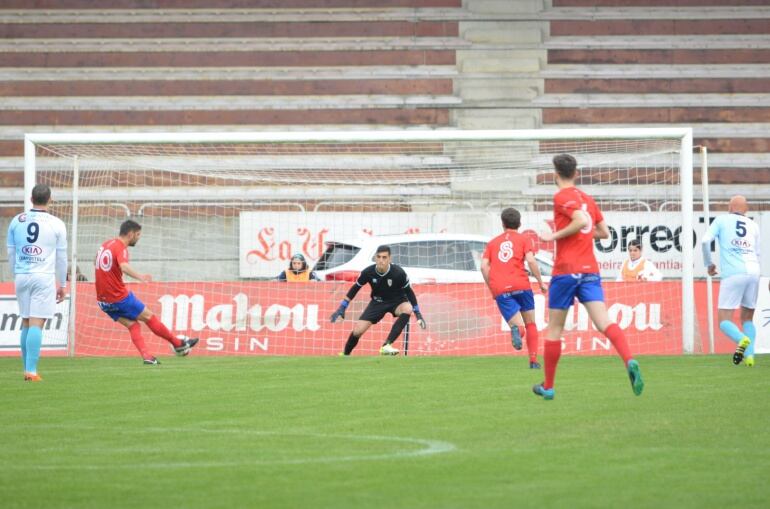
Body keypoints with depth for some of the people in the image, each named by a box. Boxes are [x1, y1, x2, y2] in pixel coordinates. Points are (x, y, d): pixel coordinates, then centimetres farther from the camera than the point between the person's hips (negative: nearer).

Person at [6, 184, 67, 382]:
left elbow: (11, 253, 11)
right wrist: (62, 284, 13)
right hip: (44, 277, -3)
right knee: (36, 324, -7)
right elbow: (61, 257, 4)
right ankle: (31, 371, -13)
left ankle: (27, 369, 15)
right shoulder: (56, 224, -2)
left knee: (26, 323, 13)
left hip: (21, 276, 3)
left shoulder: (16, 221, 6)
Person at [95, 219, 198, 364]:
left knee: (133, 325, 9)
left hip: (103, 301, 8)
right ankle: (177, 343, 19)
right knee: (148, 317, 6)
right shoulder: (120, 248, -17)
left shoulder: (106, 245, 10)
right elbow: (124, 266, -39)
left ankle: (146, 356, -6)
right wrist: (140, 276, -54)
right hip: (119, 297, -8)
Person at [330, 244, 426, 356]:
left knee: (407, 309, -37)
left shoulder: (398, 273, -26)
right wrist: (341, 308, -3)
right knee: (357, 331, -10)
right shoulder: (368, 272, -21)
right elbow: (355, 288, -3)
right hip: (378, 302, 2)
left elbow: (409, 292, -11)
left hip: (396, 301, -2)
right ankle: (345, 355, 20)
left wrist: (418, 314, -10)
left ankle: (386, 346, -39)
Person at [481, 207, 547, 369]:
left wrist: (492, 288, 16)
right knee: (530, 324, 13)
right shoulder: (523, 240, 11)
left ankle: (515, 329, -38)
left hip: (500, 289, 1)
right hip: (521, 285, -1)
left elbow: (484, 266, 8)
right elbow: (531, 260, -4)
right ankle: (533, 360, 3)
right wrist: (541, 282, 4)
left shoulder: (493, 242, 19)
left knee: (515, 324, 0)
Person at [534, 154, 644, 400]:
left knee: (554, 329, 8)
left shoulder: (561, 197, -6)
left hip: (566, 271, -5)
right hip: (590, 270, 5)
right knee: (604, 322, -10)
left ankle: (548, 386, 17)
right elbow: (604, 232, 21)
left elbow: (582, 221, -21)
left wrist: (555, 235, -13)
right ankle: (629, 361, -36)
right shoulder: (587, 198, 16)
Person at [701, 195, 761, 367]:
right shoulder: (753, 225, 20)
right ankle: (750, 355, -1)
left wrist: (708, 264, 12)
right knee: (747, 318, 17)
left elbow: (705, 241, -2)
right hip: (753, 271, 4)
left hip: (733, 274, -4)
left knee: (724, 321, -2)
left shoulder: (722, 220, 10)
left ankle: (742, 339, -32)